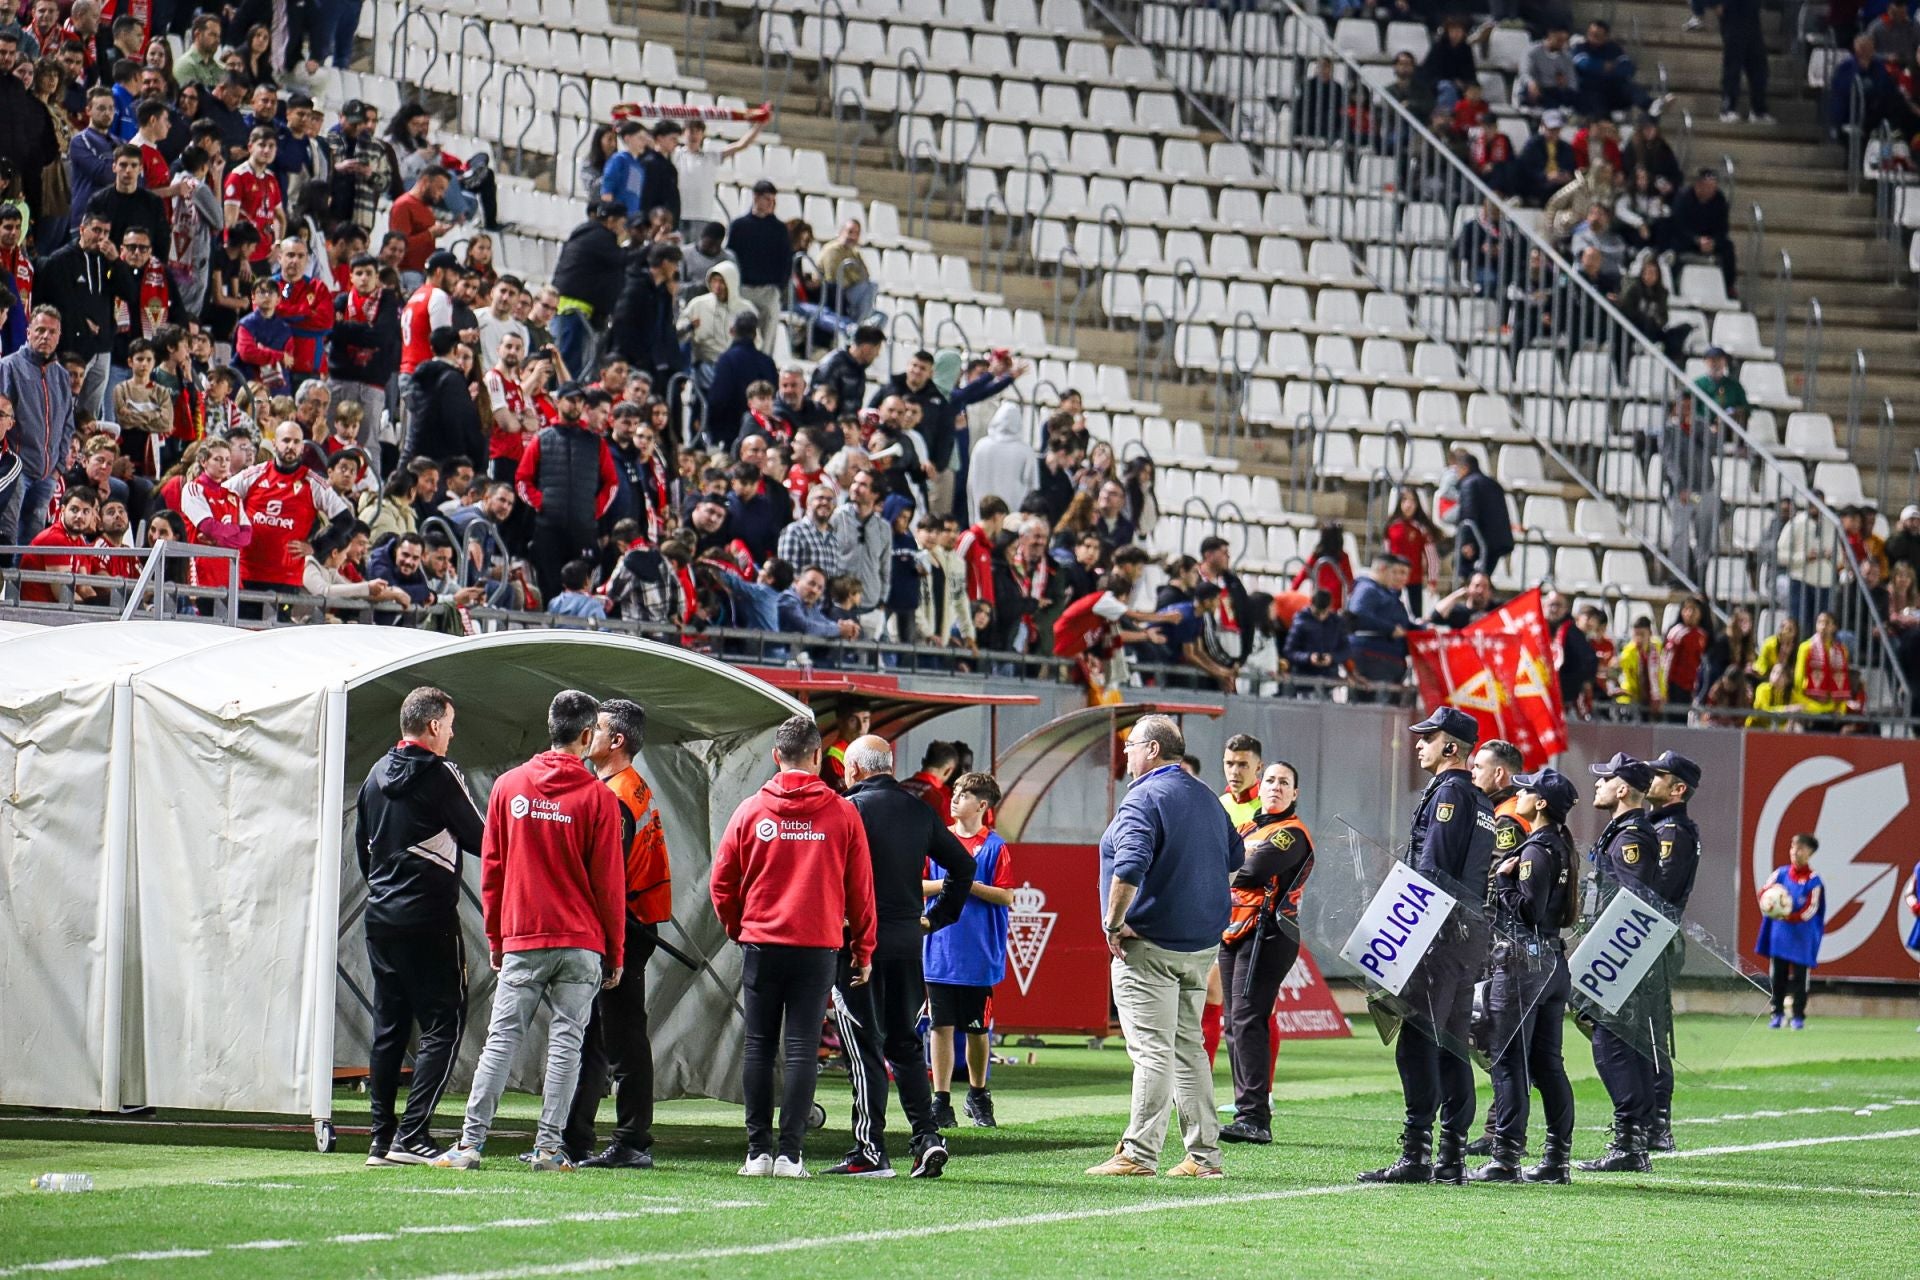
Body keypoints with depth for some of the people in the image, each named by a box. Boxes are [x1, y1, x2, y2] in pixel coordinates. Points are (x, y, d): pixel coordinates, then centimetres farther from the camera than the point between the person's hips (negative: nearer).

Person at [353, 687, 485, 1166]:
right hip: (429, 920, -7)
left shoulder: (376, 775, 11)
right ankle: (412, 1134, -14)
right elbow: (479, 839, -7)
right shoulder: (439, 775, -11)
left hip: (381, 918, 7)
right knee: (443, 1024, -4)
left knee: (387, 1028, 11)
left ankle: (381, 1139, 9)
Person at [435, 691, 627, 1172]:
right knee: (565, 1042, 2)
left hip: (521, 941, 2)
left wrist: (496, 940, 16)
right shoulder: (598, 797, -4)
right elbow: (610, 883, -2)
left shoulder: (509, 786, 5)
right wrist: (615, 954, 5)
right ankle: (548, 1147, -1)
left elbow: (491, 870, 7)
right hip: (581, 943, -2)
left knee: (502, 1039, 3)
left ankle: (471, 1142, -3)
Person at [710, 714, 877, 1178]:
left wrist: (738, 930, 20)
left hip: (761, 944, 1)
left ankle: (758, 1151, 4)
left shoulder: (750, 811, 0)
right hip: (818, 947, -1)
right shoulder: (842, 814, -1)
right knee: (802, 1048, 0)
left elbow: (721, 883, 5)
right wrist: (863, 950, 11)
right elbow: (861, 889, 3)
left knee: (759, 1047, 6)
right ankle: (790, 1153, -5)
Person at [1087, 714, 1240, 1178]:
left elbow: (1128, 869, -27)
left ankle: (1139, 1154, -8)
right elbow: (1235, 857, 26)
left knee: (1152, 1050, -8)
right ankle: (1204, 1154, 12)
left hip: (1150, 947, -8)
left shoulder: (1144, 799, -14)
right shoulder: (1207, 798, 14)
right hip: (1203, 946, 8)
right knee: (1188, 1048, 13)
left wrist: (1114, 923, -18)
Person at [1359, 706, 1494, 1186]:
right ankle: (1452, 1156, 11)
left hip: (1442, 930, -10)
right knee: (1451, 1043, 11)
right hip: (1472, 935, 10)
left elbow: (1432, 870, -16)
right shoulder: (1480, 802, 19)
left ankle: (1416, 1154, -16)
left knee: (1418, 1041, -11)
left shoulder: (1448, 793, -9)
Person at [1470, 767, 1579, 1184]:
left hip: (1522, 962, -9)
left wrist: (1501, 880, -7)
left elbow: (1529, 908, -20)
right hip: (1553, 962, 9)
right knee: (1548, 1062, 11)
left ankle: (1506, 1158, -7)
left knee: (1509, 1061, -6)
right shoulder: (1560, 847, 14)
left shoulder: (1535, 851, -14)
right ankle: (1557, 1158, 12)